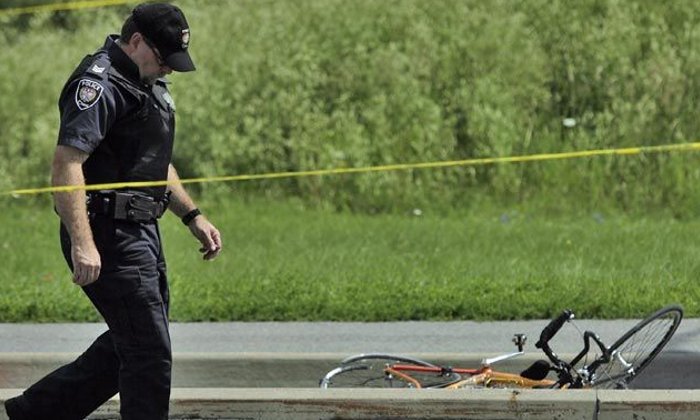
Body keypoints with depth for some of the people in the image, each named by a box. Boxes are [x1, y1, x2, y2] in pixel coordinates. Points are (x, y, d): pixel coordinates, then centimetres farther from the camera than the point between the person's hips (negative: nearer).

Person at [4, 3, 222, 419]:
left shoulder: (148, 84, 17)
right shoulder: (99, 85, -16)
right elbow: (66, 164, -25)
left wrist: (193, 216, 23)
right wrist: (82, 244, -33)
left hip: (141, 232, 10)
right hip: (109, 237, -10)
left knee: (129, 345, 16)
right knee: (150, 355, -7)